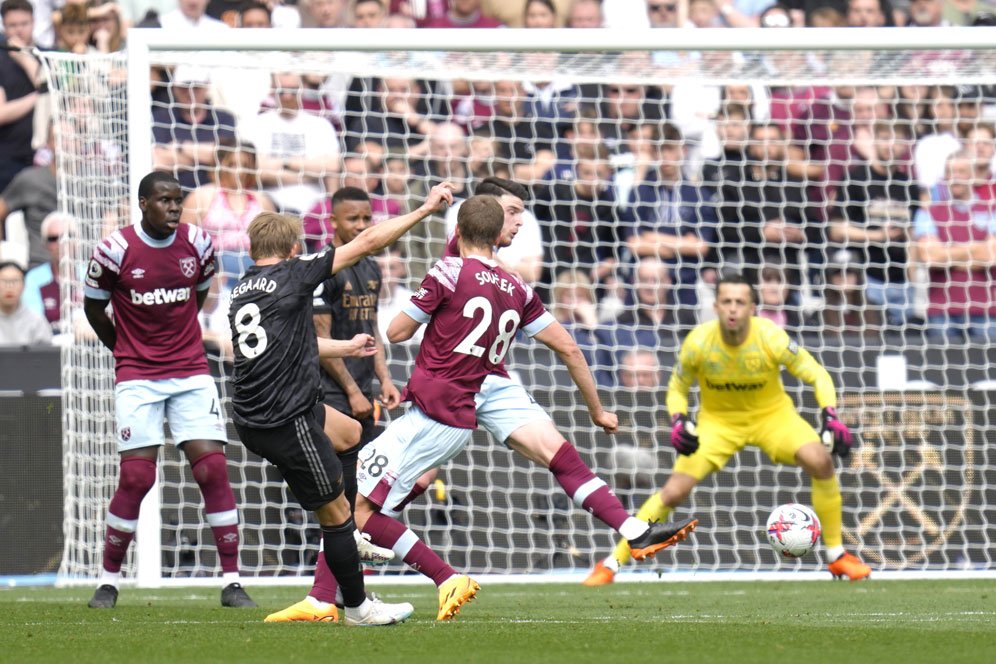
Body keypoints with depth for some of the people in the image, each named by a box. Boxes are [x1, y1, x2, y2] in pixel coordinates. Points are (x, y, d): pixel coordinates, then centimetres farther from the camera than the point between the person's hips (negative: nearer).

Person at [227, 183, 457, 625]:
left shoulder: (241, 291, 15)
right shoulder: (293, 275, -7)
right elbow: (367, 242, -7)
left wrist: (349, 346, 45)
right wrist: (425, 209, 1)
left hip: (250, 420, 9)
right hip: (286, 421, -9)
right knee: (335, 512, 2)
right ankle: (357, 606, 10)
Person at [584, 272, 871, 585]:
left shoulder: (770, 338, -24)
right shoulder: (698, 342, -21)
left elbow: (818, 376, -13)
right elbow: (677, 390, -3)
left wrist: (831, 418, -29)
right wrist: (679, 422, -24)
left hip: (772, 415, 0)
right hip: (718, 421, 0)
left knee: (820, 461, -25)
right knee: (674, 491, -16)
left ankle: (837, 556, -8)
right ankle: (611, 563, -3)